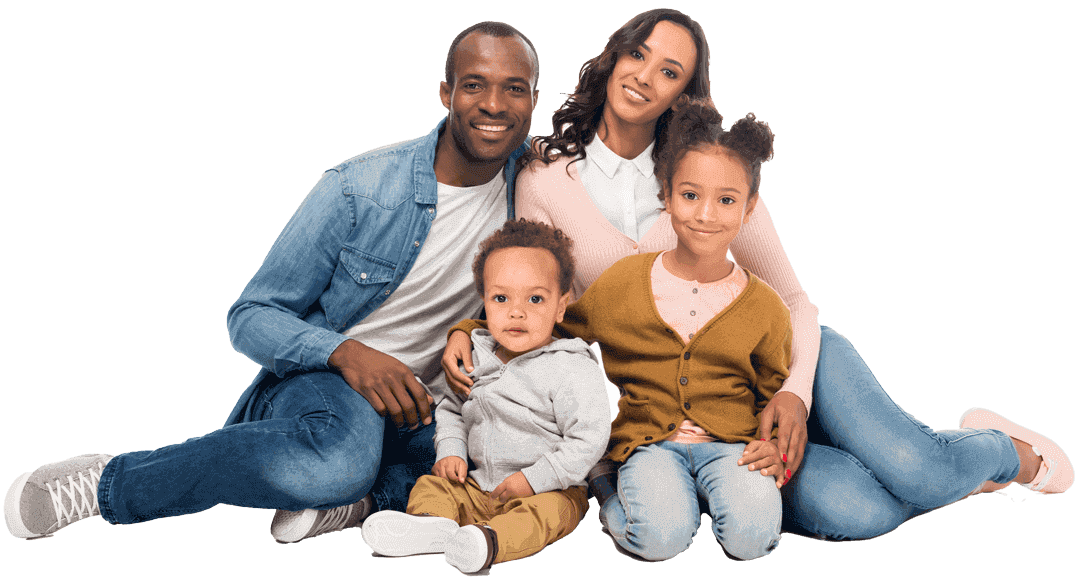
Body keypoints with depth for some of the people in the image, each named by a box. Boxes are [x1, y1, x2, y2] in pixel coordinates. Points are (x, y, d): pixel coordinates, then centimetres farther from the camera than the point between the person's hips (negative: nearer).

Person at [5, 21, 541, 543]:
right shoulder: (356, 189, -15)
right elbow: (250, 318, -11)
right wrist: (345, 352, -32)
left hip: (417, 407, 4)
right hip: (319, 380, -3)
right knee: (344, 457, -42)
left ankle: (359, 500, -15)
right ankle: (107, 482, -21)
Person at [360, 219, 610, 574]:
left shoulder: (573, 369, -14)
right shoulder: (475, 360, 5)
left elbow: (589, 438, -18)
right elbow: (451, 409, 19)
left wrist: (535, 479, -21)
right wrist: (451, 450, -1)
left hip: (548, 489, -6)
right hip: (479, 483, 6)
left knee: (550, 510, -34)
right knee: (431, 485, -9)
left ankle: (486, 540, -55)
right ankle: (432, 525, -39)